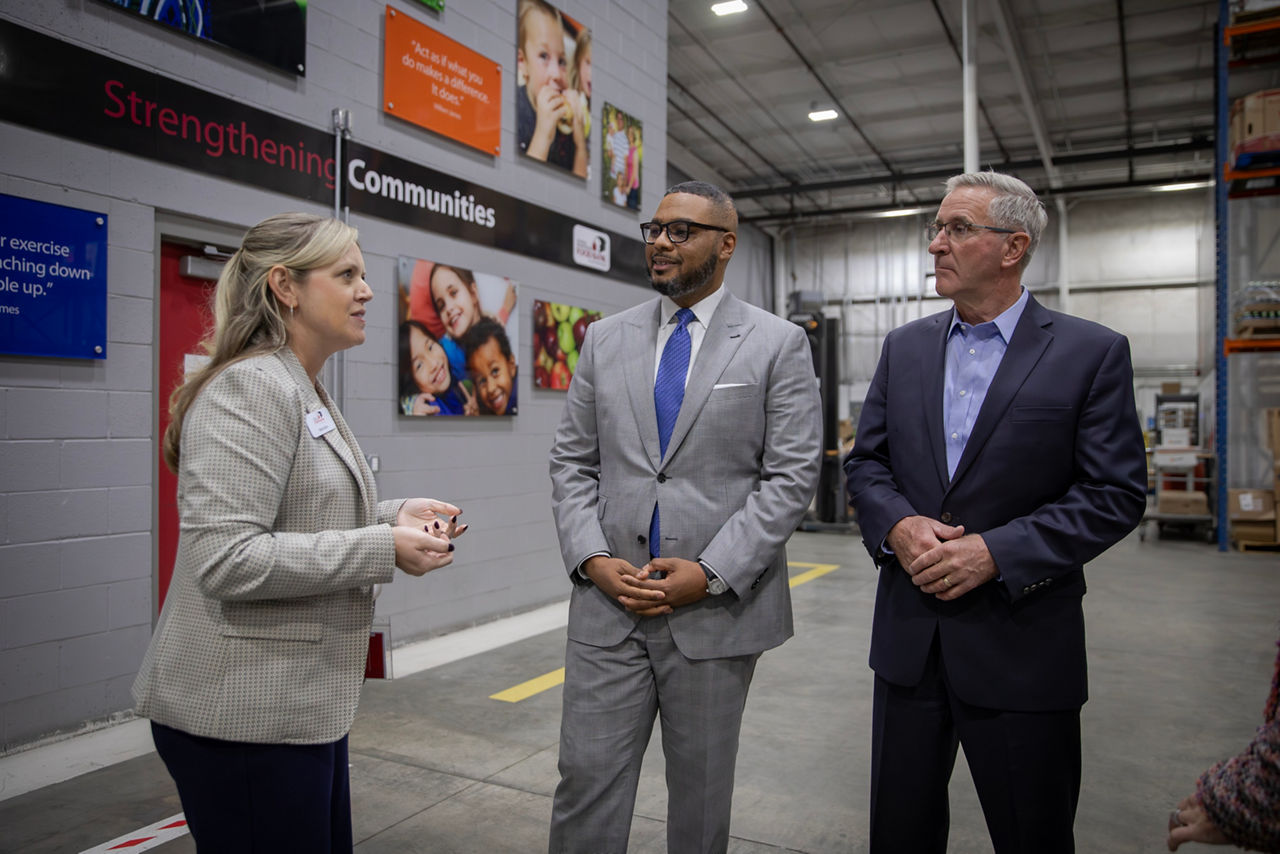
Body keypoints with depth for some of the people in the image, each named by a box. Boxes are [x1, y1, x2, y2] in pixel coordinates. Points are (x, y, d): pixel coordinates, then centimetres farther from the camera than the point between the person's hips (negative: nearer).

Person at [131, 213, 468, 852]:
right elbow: (225, 559, -25)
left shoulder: (306, 392, 13)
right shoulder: (251, 387, -18)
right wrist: (382, 549, -22)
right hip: (244, 712, -9)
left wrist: (394, 515, 3)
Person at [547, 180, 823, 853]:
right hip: (607, 601, 2)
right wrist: (592, 559, -7)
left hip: (719, 606, -2)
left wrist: (711, 573, -15)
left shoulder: (778, 344, -2)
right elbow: (571, 461, 7)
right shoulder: (606, 339, 7)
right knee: (585, 776, 7)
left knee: (700, 791, 15)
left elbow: (792, 475, -7)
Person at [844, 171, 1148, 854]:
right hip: (909, 636, 4)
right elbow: (864, 461, 8)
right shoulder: (904, 347, 7)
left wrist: (996, 552, -19)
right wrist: (897, 526, -12)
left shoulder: (1091, 353, -5)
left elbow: (1116, 492, -9)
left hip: (1020, 642, -3)